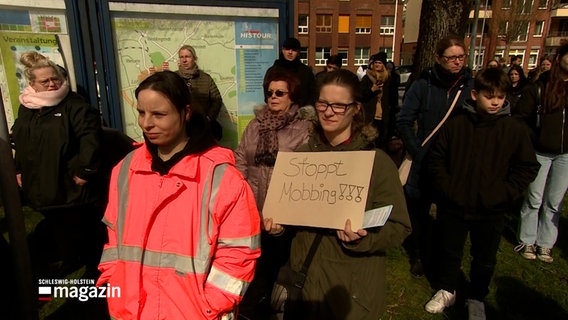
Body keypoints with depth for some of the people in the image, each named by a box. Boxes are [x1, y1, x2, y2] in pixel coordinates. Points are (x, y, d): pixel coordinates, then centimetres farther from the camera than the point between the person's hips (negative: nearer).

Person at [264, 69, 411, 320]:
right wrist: (277, 223, -7)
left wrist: (363, 237, -27)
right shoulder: (302, 155, 1)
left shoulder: (378, 162, -12)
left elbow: (399, 228, -11)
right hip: (304, 276, 4)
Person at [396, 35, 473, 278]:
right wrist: (417, 151, -9)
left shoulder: (470, 85, -1)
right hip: (423, 162, 0)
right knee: (418, 211, 11)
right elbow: (404, 122, -2)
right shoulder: (423, 84, -4)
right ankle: (420, 257, 31)